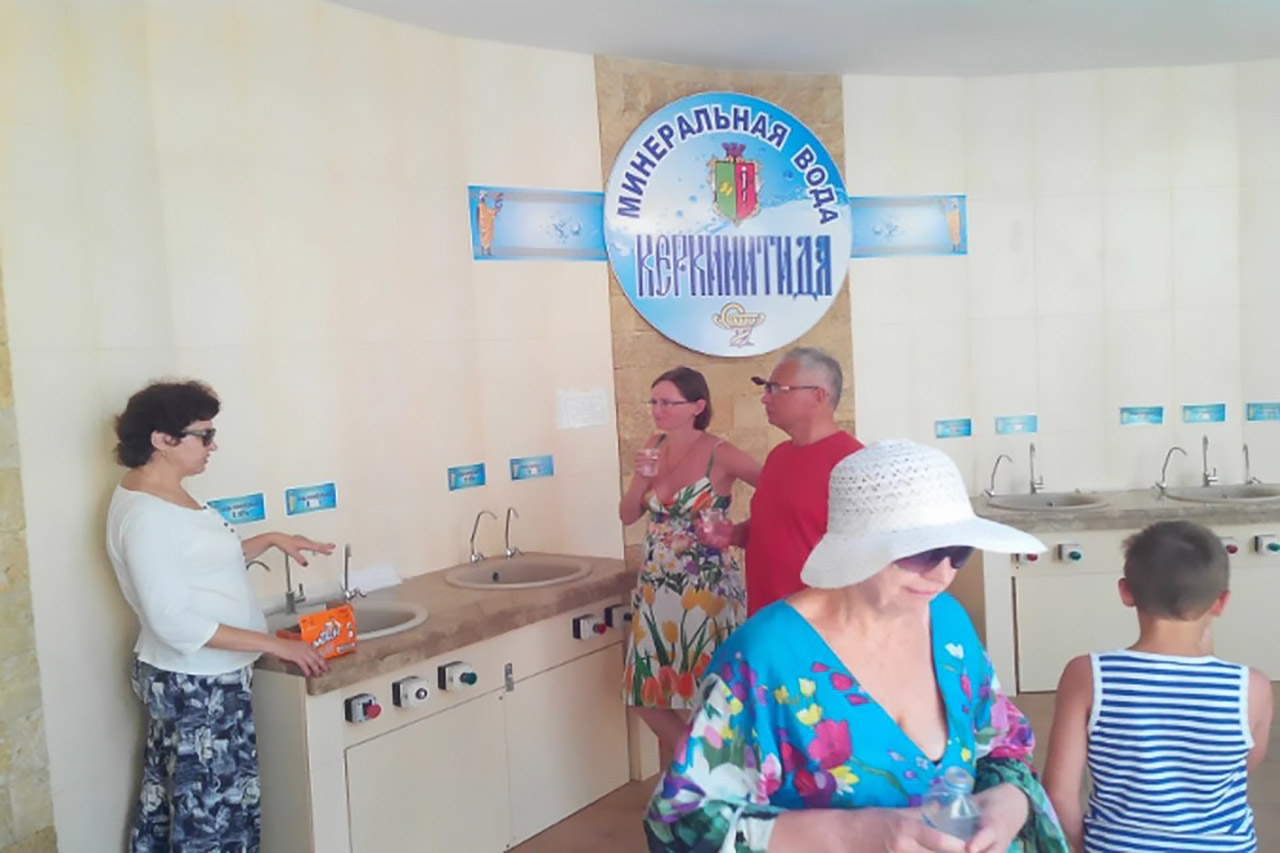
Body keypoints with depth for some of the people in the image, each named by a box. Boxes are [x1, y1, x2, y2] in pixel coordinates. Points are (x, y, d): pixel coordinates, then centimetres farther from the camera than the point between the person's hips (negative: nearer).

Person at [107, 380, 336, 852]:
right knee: (215, 812, 4)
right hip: (199, 684, -10)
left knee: (170, 797, 22)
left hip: (184, 677, 10)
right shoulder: (145, 515, -25)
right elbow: (173, 622, -28)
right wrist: (274, 644, -26)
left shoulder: (165, 494, 5)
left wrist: (271, 540, 11)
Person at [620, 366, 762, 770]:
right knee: (652, 692, 13)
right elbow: (627, 516, 6)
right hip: (657, 589, 6)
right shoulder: (656, 446, 5)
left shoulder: (719, 455, -13)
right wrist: (642, 478, -11)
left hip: (706, 589, -6)